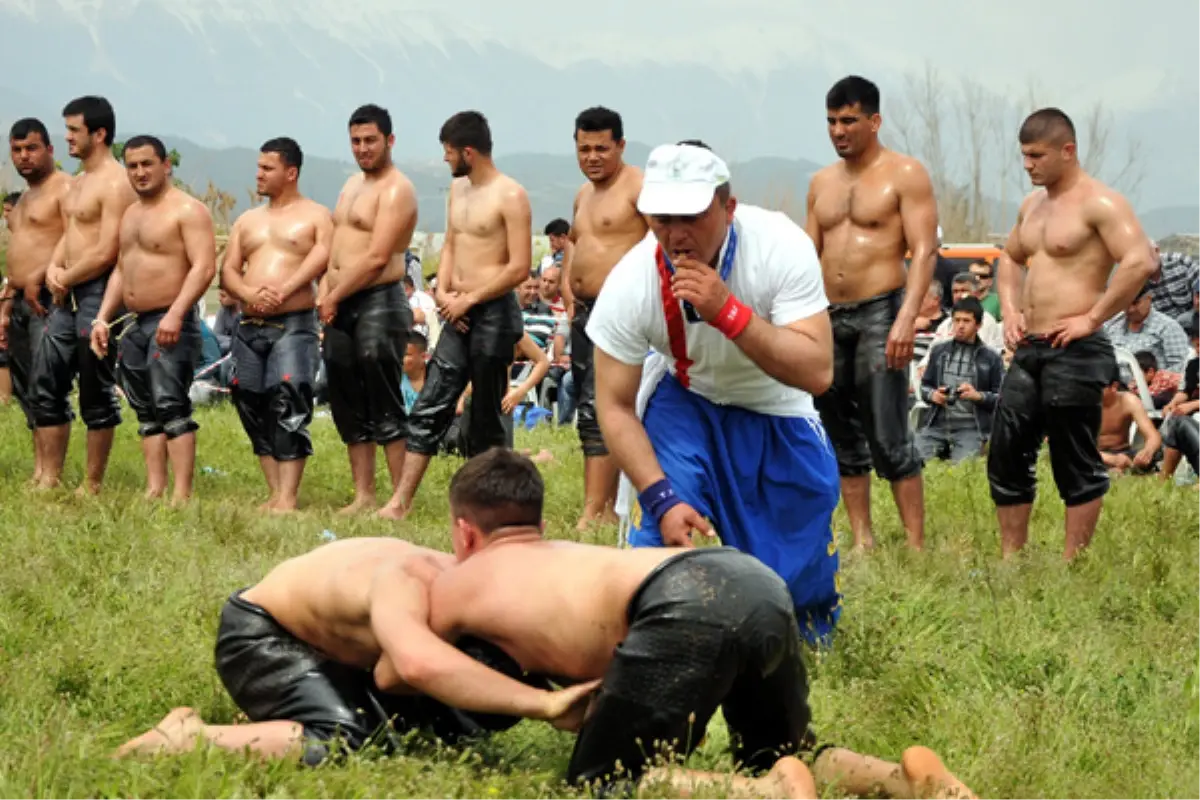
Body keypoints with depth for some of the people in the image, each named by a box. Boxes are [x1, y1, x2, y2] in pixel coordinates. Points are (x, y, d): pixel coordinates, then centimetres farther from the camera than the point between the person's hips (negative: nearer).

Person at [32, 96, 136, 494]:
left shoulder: (115, 184, -14)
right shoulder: (78, 182, 17)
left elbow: (106, 252, -20)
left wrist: (67, 279, -9)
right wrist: (53, 267, 2)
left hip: (97, 293, -10)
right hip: (67, 295, 10)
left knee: (96, 393, -2)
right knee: (47, 383, 9)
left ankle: (92, 484, 5)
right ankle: (50, 478, 15)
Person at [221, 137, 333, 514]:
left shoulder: (316, 216, 4)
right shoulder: (248, 221, 20)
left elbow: (320, 260, -12)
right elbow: (228, 271, 12)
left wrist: (282, 291, -24)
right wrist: (250, 294, -10)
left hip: (294, 325, -6)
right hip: (249, 327, 6)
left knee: (288, 407, -15)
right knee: (252, 408, 4)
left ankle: (287, 499, -17)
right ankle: (274, 493, 10)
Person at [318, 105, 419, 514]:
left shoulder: (396, 190, -10)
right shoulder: (352, 185, 19)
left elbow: (377, 257, -18)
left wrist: (336, 296, -11)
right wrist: (325, 291, 5)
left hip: (379, 303, -9)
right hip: (340, 308, 9)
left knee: (385, 407, -10)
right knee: (349, 406, 10)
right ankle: (363, 496, 16)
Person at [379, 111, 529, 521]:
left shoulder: (509, 196, -12)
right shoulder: (458, 188, 14)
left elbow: (520, 267, -16)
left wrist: (469, 299, -13)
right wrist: (442, 290, 2)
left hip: (494, 313, -7)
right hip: (459, 313, 7)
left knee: (486, 418, 1)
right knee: (429, 407, 1)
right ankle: (400, 502, -1)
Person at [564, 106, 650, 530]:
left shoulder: (638, 187, -9)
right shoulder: (584, 193, 18)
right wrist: (567, 285, 16)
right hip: (583, 312, 9)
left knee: (598, 413, -15)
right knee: (589, 412, 12)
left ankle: (593, 515, -17)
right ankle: (608, 508, 18)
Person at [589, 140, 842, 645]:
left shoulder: (781, 247, -34)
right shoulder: (629, 284, -29)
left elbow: (817, 372, -39)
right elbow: (615, 406, -20)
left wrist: (728, 311, -49)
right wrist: (661, 498, -30)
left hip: (777, 407, 0)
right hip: (684, 399, 0)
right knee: (660, 530, -22)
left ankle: (815, 631, 31)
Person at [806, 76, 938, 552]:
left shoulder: (905, 175, -2)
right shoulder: (822, 183, 17)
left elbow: (924, 250, -10)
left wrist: (907, 318, -22)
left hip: (879, 315, -7)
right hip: (829, 317, 7)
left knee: (889, 438, -12)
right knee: (844, 440, 7)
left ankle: (917, 547, -11)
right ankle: (862, 543, 13)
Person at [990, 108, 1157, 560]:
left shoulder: (1099, 204, -12)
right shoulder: (1033, 204, 16)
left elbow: (1141, 263, -24)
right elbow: (1011, 258, 32)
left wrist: (1093, 318, -20)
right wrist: (1010, 309, 15)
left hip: (1074, 353, -9)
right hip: (1028, 351, 9)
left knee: (1077, 466, -1)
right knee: (1007, 457, 9)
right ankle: (1011, 562, 18)